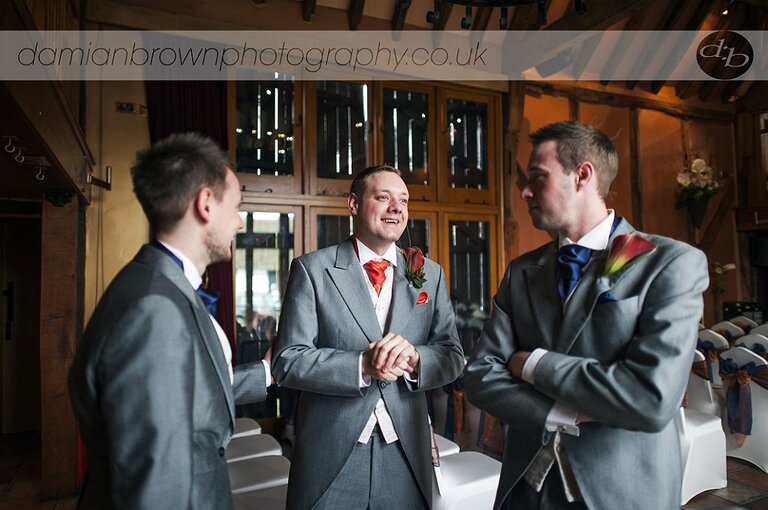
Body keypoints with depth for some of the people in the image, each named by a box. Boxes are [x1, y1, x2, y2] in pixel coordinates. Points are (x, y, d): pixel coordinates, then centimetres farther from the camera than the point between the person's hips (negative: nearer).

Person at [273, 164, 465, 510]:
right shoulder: (313, 270, -6)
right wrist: (362, 366, -24)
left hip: (406, 454, 3)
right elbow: (288, 361, -10)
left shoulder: (430, 275, 4)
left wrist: (415, 357, -19)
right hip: (330, 456, -2)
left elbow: (452, 356, 2)